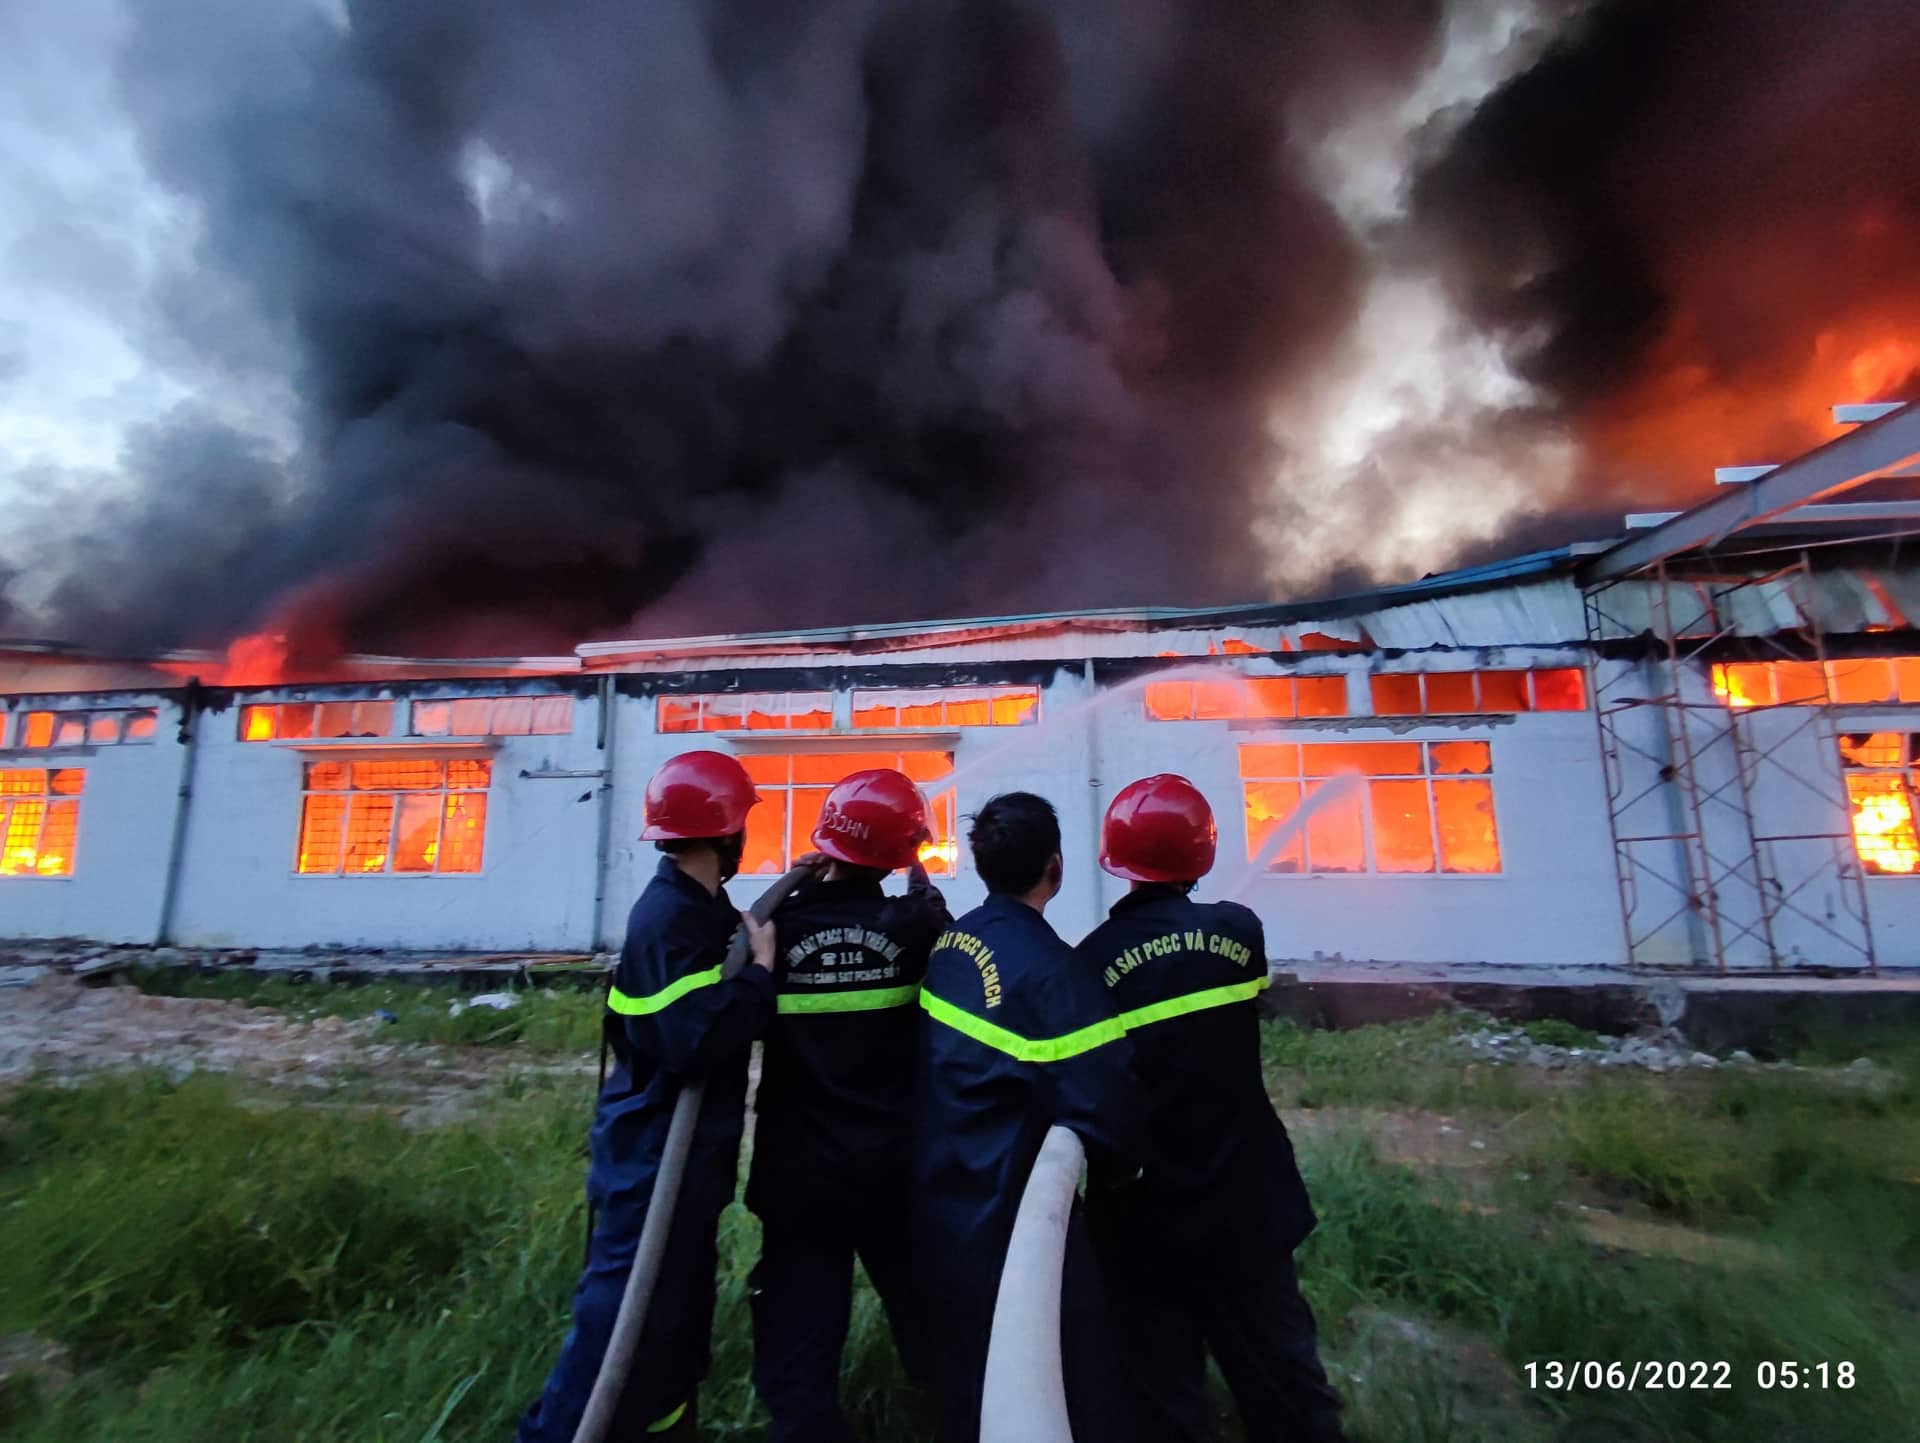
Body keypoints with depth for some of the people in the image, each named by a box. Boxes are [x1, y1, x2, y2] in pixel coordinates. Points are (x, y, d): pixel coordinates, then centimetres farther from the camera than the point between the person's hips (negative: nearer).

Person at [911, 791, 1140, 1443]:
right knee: (1070, 1389, 15)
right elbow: (1104, 1111, -24)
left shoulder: (947, 942, -2)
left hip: (939, 1201, 7)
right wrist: (1121, 1154, -4)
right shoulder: (1049, 968, -24)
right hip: (1011, 1214, -7)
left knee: (965, 1381, 26)